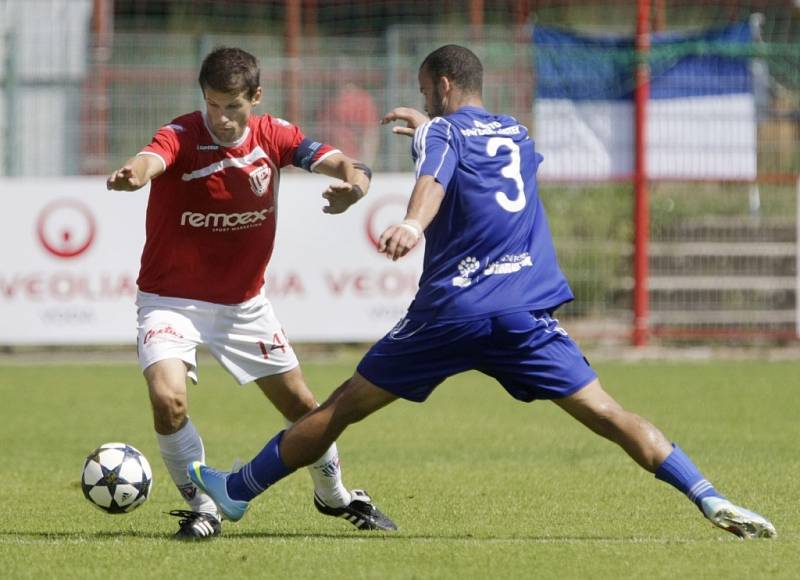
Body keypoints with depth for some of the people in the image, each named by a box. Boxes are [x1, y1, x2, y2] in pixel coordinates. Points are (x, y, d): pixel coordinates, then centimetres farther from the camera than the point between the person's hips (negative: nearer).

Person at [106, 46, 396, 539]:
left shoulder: (272, 135, -9)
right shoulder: (180, 137, -22)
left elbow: (339, 162, -18)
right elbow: (152, 159, -45)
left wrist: (354, 181, -44)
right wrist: (133, 175, -70)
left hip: (245, 302, 4)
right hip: (172, 299, -4)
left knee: (300, 405, 11)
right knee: (168, 400, -25)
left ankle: (334, 494, 39)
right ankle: (203, 507, -3)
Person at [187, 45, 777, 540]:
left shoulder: (442, 131, 6)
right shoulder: (518, 134, 23)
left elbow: (435, 179, -19)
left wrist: (413, 223, -39)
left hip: (451, 308, -3)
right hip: (525, 311, 3)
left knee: (345, 405, 8)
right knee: (606, 413, -2)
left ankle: (236, 492, 18)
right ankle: (710, 499, -18)